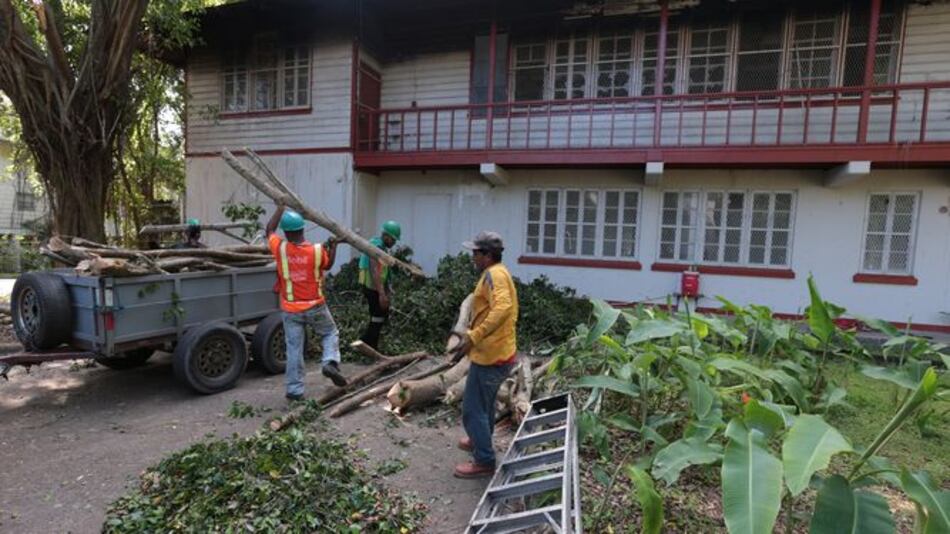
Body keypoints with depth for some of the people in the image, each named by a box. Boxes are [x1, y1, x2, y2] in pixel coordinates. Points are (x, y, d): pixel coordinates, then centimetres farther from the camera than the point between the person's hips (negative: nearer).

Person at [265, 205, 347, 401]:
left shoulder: (280, 248, -10)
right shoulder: (318, 250, -12)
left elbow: (269, 229, 11)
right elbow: (328, 265, 10)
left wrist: (281, 207, 18)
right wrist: (333, 246, 24)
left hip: (291, 309, 1)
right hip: (315, 306, -1)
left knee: (294, 349, 7)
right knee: (330, 333, 21)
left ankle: (294, 390, 13)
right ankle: (330, 362, -2)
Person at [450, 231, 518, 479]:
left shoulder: (494, 274, -20)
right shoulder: (499, 273, 12)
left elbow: (502, 309, -36)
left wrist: (473, 338, -38)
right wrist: (472, 334, 20)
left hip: (489, 356, -10)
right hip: (499, 353, 10)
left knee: (473, 409, 2)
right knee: (485, 403, 27)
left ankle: (484, 462, 14)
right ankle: (480, 441, 45)